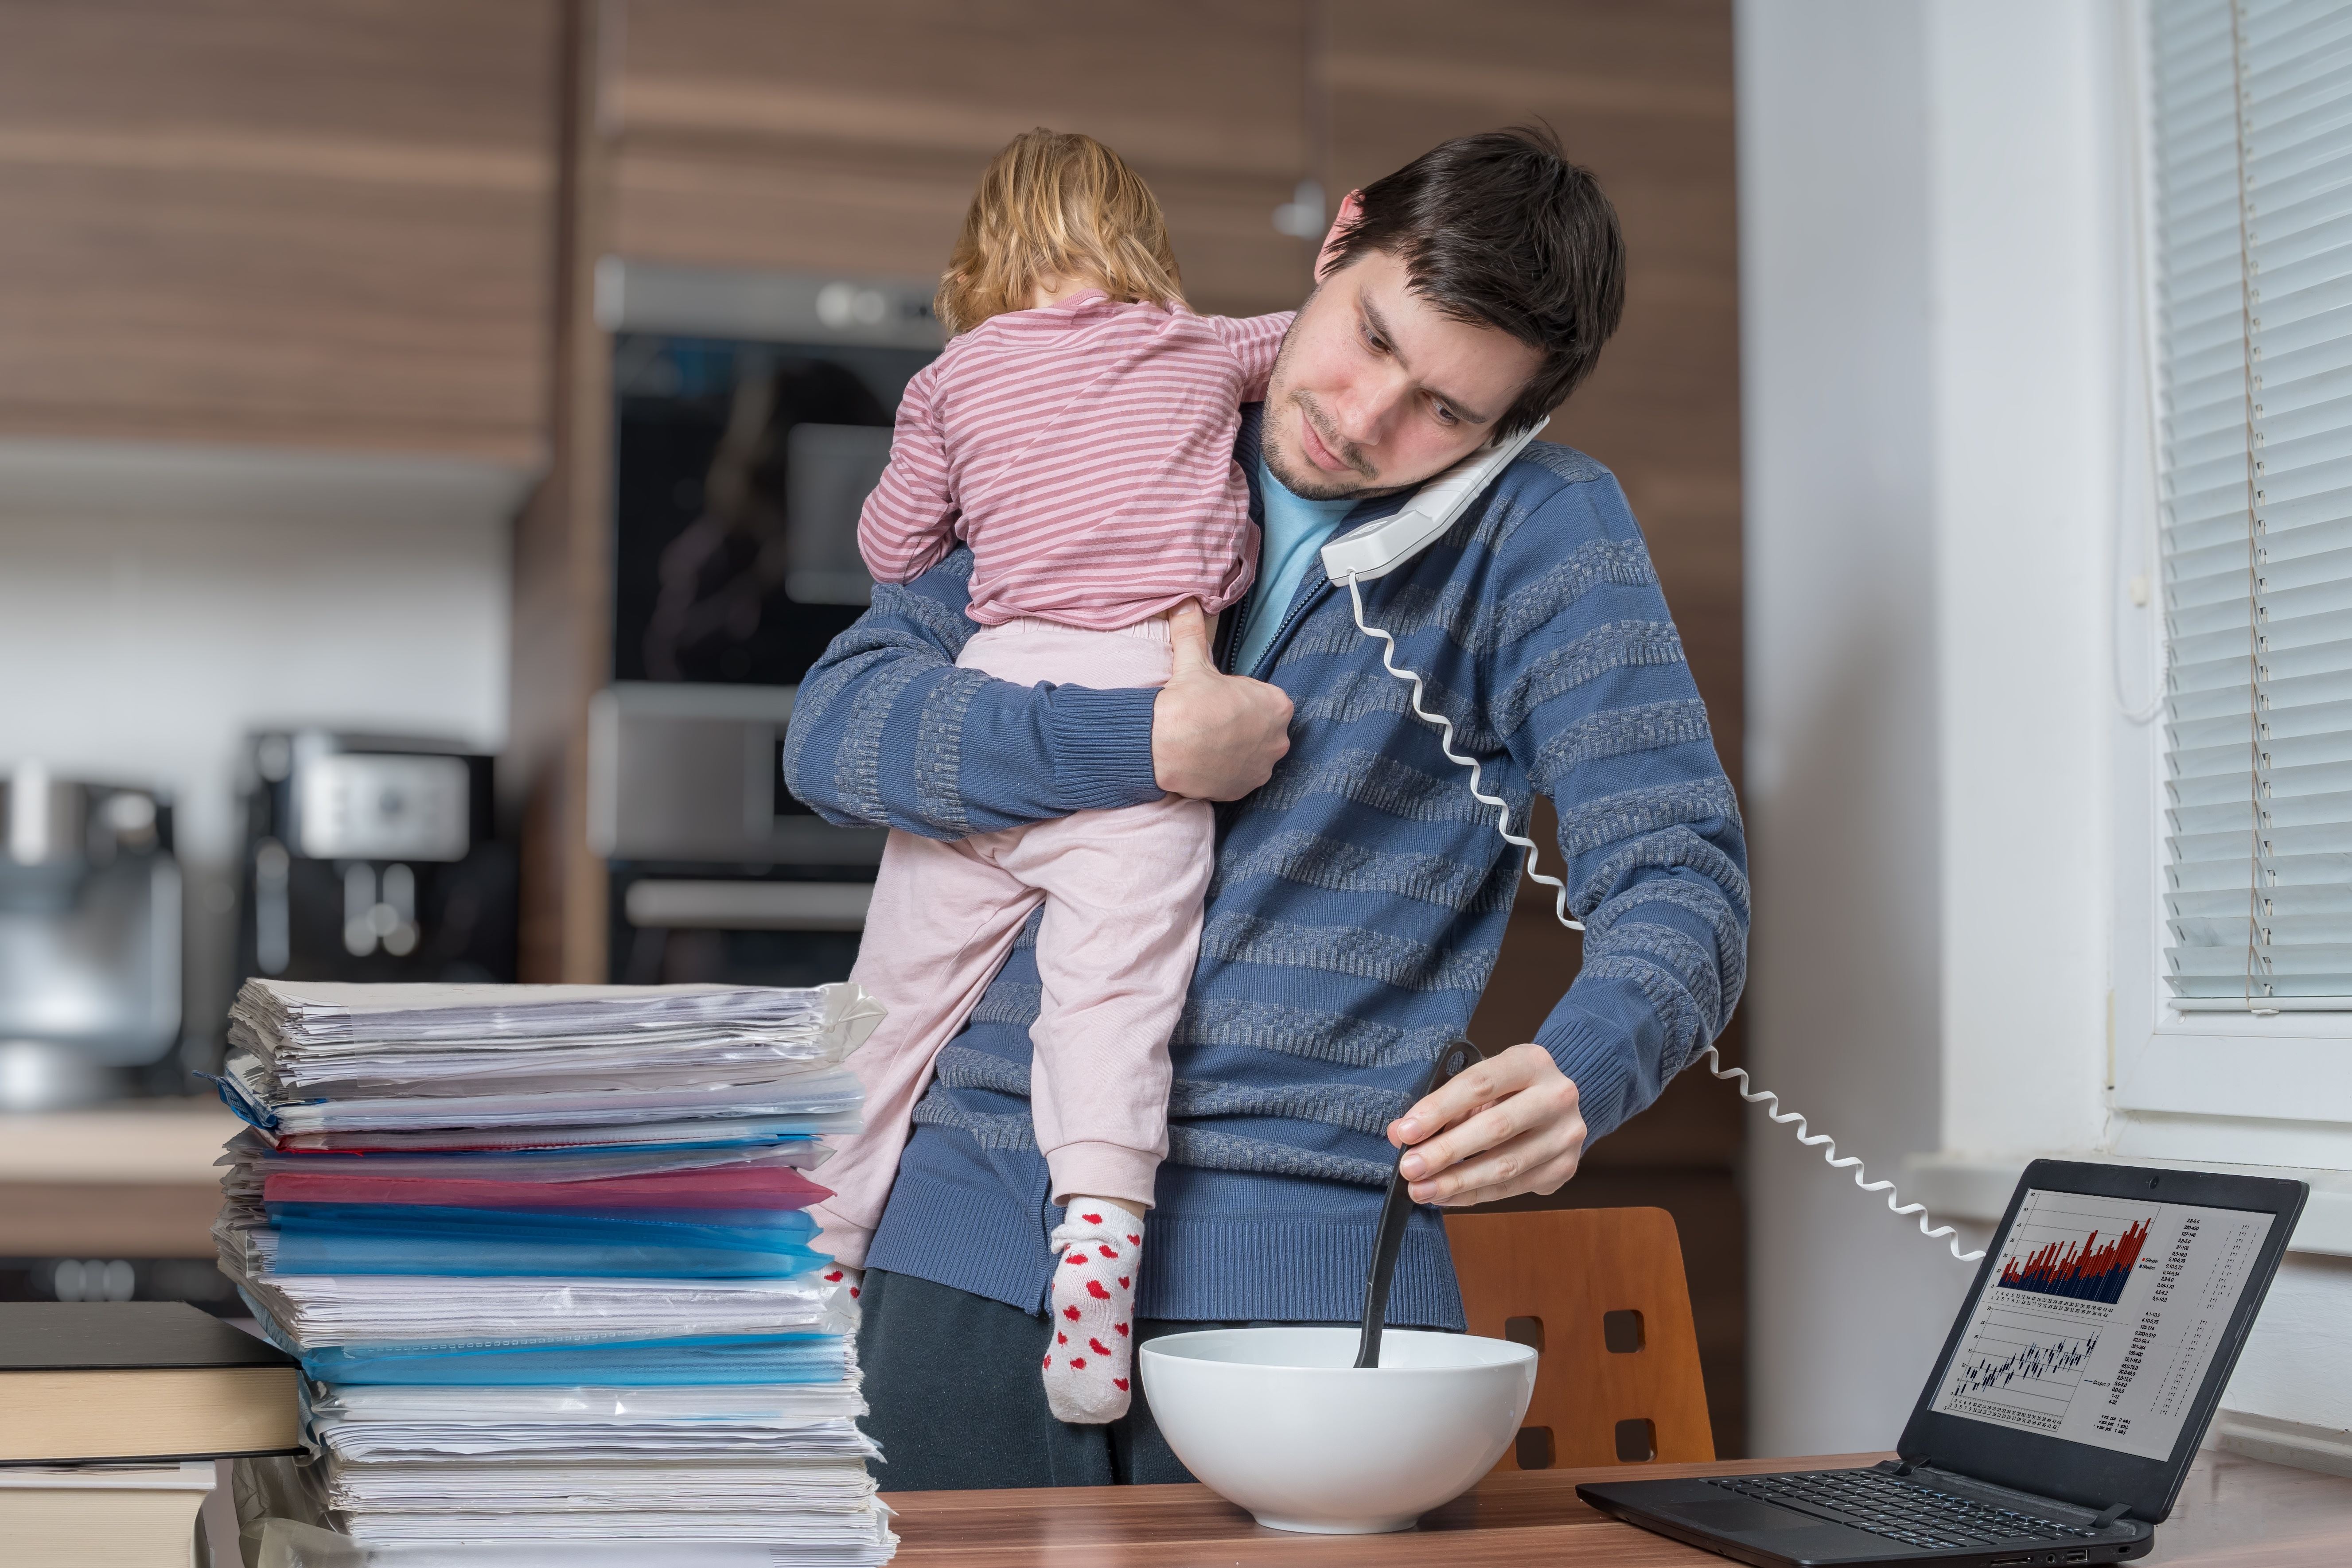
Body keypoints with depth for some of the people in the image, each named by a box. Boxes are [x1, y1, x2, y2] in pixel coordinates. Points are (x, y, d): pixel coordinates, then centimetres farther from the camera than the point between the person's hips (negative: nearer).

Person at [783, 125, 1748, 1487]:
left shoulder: (1544, 529, -1)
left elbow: (1678, 876, -7)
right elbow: (836, 729, 4)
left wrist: (1576, 1076, -29)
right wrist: (1147, 747, -10)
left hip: (1295, 1254, -3)